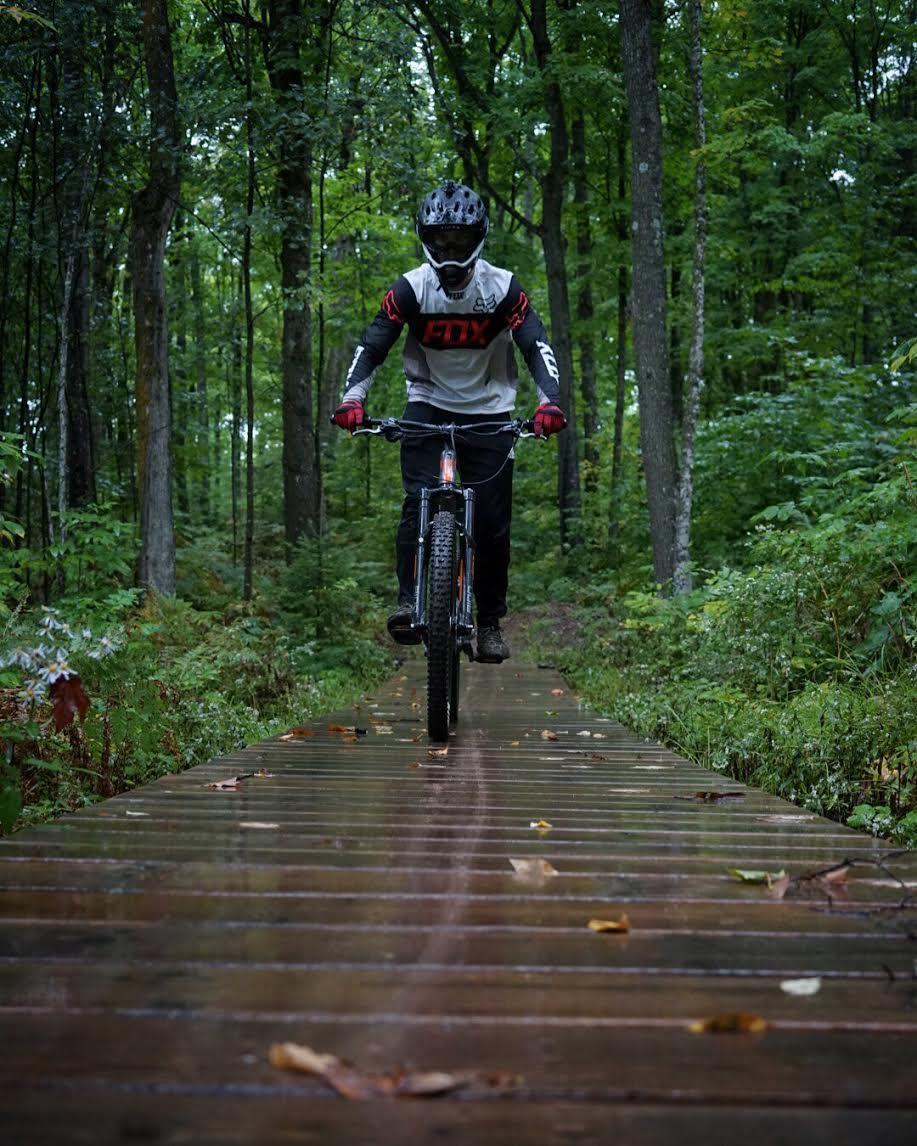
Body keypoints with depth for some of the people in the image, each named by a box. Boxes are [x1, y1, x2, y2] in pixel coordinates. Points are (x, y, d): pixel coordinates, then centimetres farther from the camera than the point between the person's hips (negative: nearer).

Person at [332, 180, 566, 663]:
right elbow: (372, 344, -16)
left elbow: (536, 346, -20)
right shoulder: (411, 288, -12)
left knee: (492, 522, -1)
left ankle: (490, 622, 12)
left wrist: (549, 401, -38)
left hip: (488, 412, 0)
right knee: (419, 502, -22)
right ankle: (409, 602, -18)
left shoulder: (502, 288, -13)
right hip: (428, 406, 0)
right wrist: (352, 399, -34)